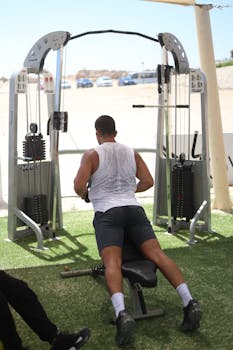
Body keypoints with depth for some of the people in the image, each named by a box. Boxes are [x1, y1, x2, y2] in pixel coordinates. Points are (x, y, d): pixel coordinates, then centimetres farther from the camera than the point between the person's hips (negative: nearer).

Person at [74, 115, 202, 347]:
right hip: (133, 208, 4)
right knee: (157, 254, -7)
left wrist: (84, 195, 15)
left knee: (112, 263, -19)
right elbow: (148, 182, 17)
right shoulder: (132, 153, 17)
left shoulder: (92, 154, 4)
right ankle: (189, 303, -21)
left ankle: (121, 313, -43)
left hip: (107, 212, -4)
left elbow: (79, 185, -7)